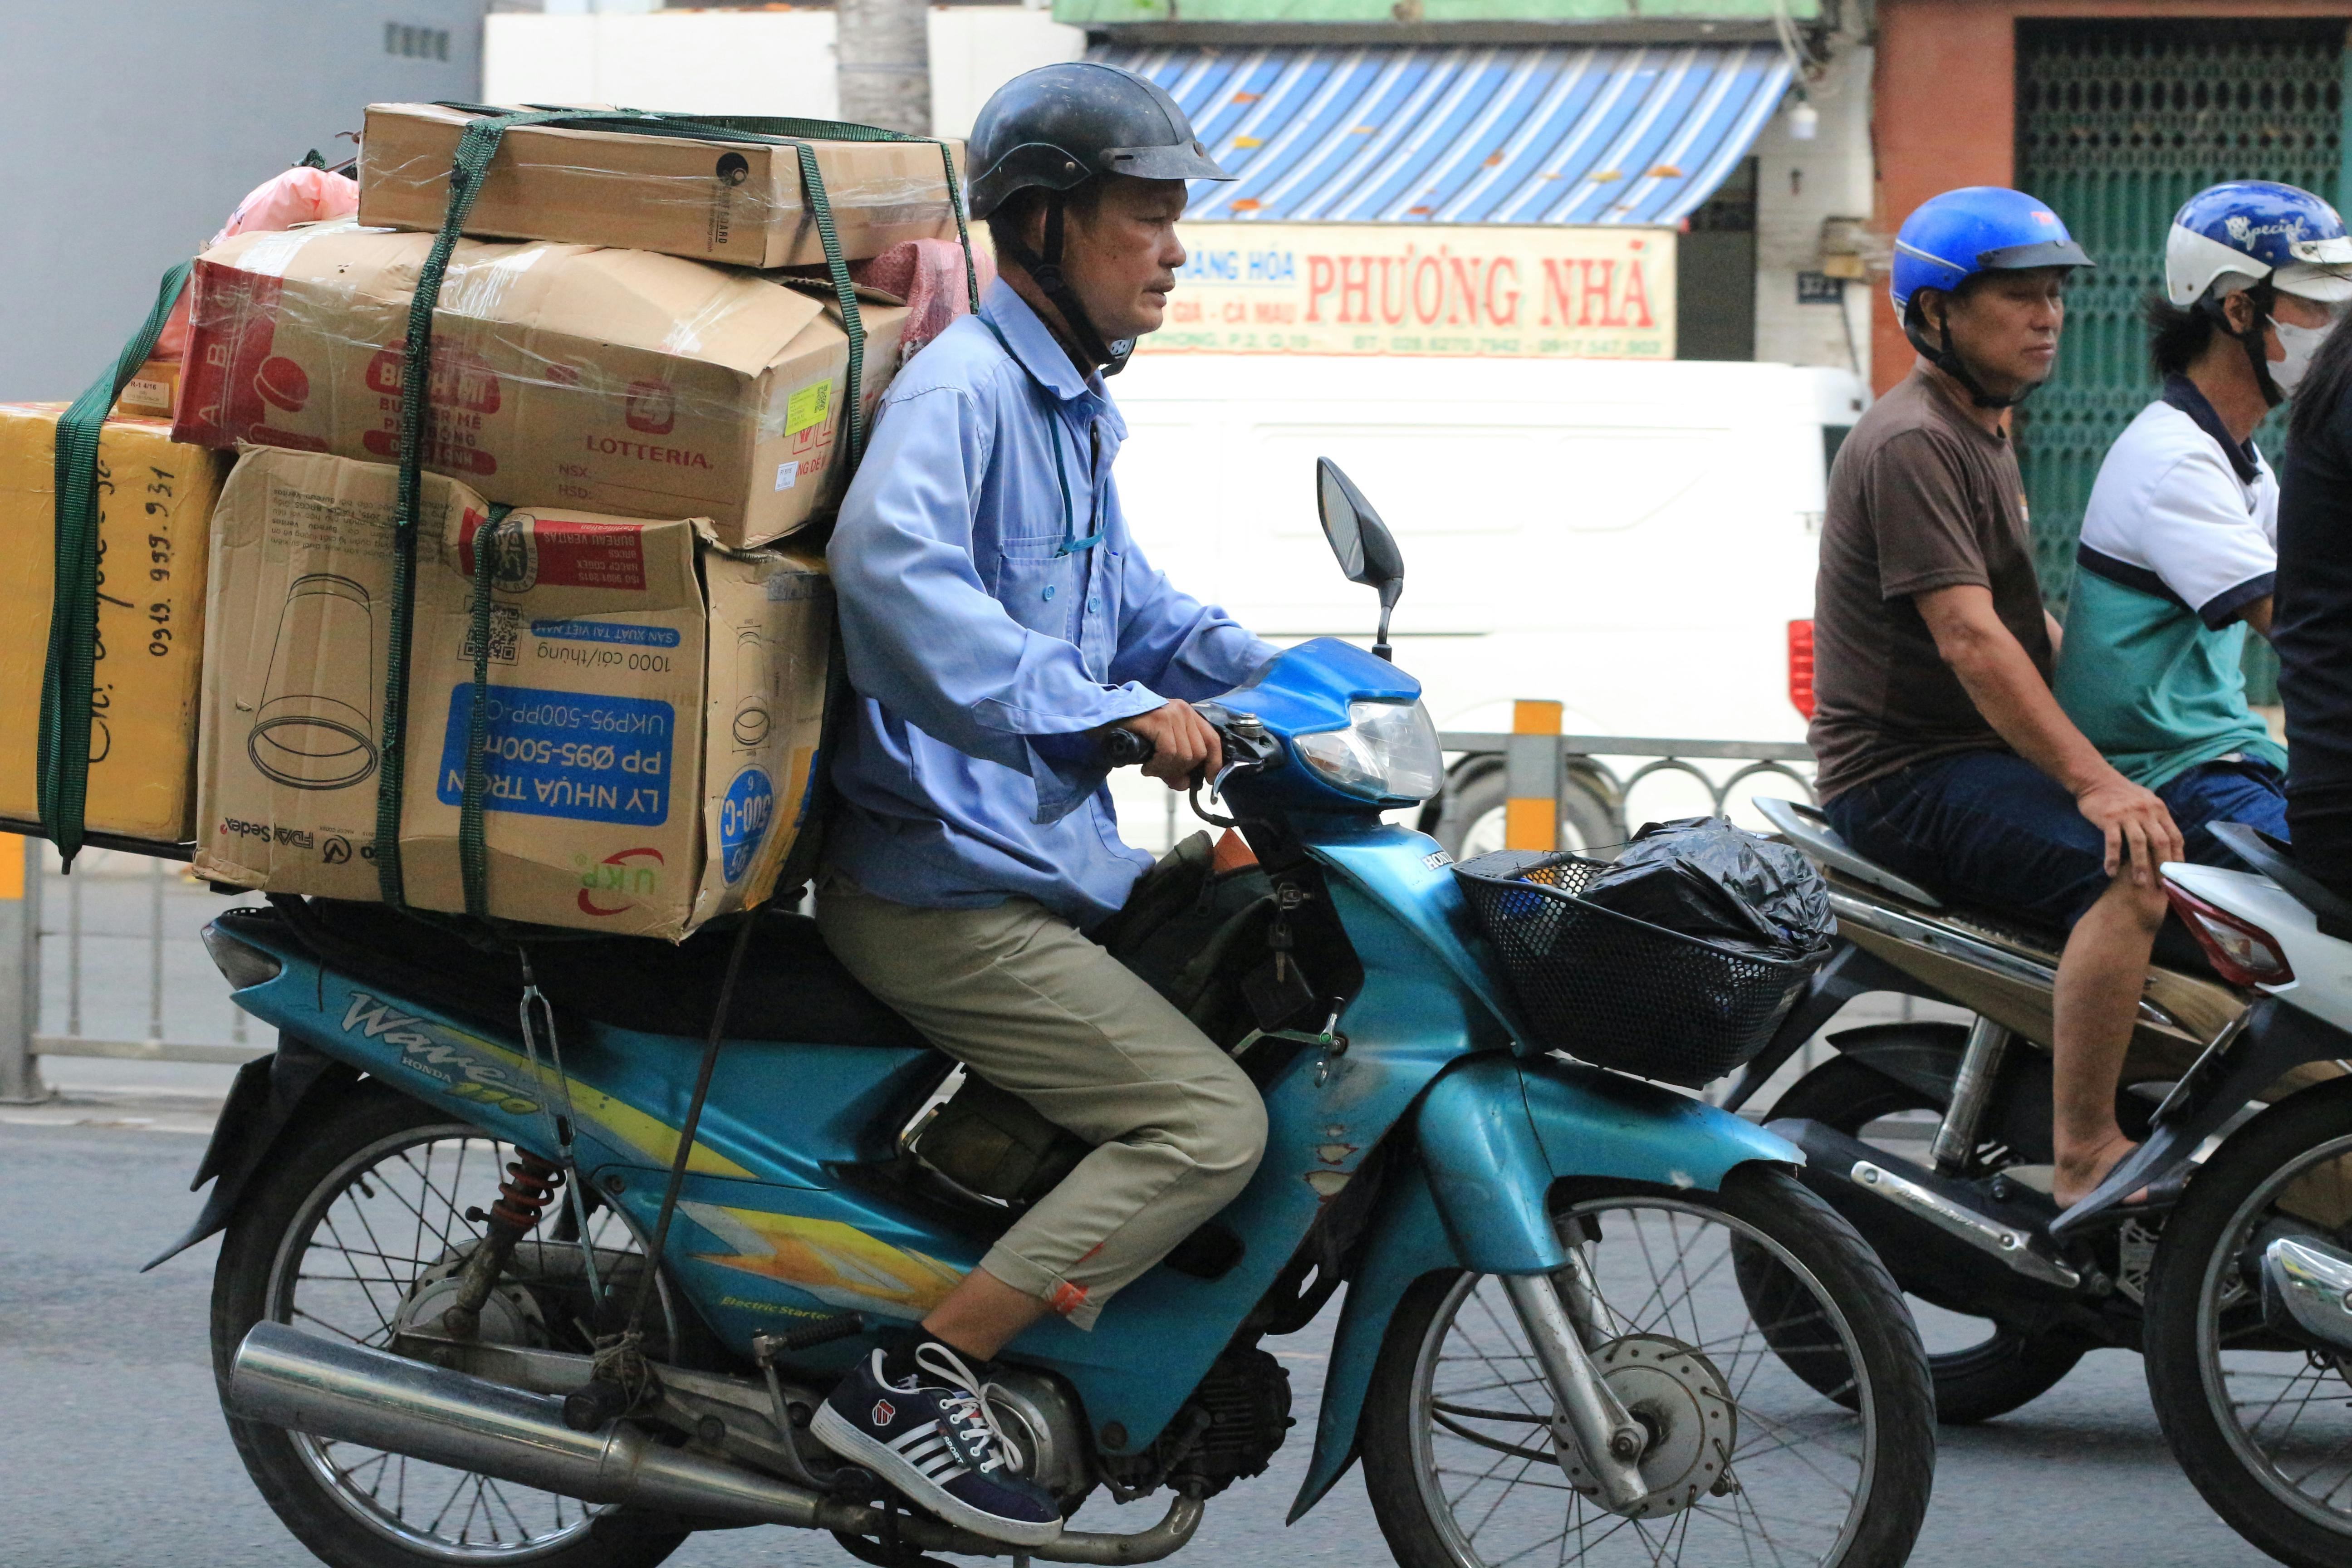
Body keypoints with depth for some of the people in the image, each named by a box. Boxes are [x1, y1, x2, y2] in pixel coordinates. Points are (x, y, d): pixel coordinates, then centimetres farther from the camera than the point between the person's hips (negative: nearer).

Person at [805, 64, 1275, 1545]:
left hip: (1047, 856, 11)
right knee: (1209, 1121, -19)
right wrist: (1110, 709, -34)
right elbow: (895, 568, -33)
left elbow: (1119, 595, 30)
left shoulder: (1074, 405, 20)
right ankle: (914, 1382, -15)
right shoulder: (964, 388, -15)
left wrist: (1270, 676, 12)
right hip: (947, 890, -11)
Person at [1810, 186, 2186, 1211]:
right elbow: (1968, 637, -24)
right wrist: (2092, 781, -30)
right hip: (1906, 775, -11)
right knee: (2127, 876, -30)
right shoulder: (1913, 443, -15)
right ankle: (2085, 1165, -29)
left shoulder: (1986, 433, 20)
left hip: (1987, 753, 11)